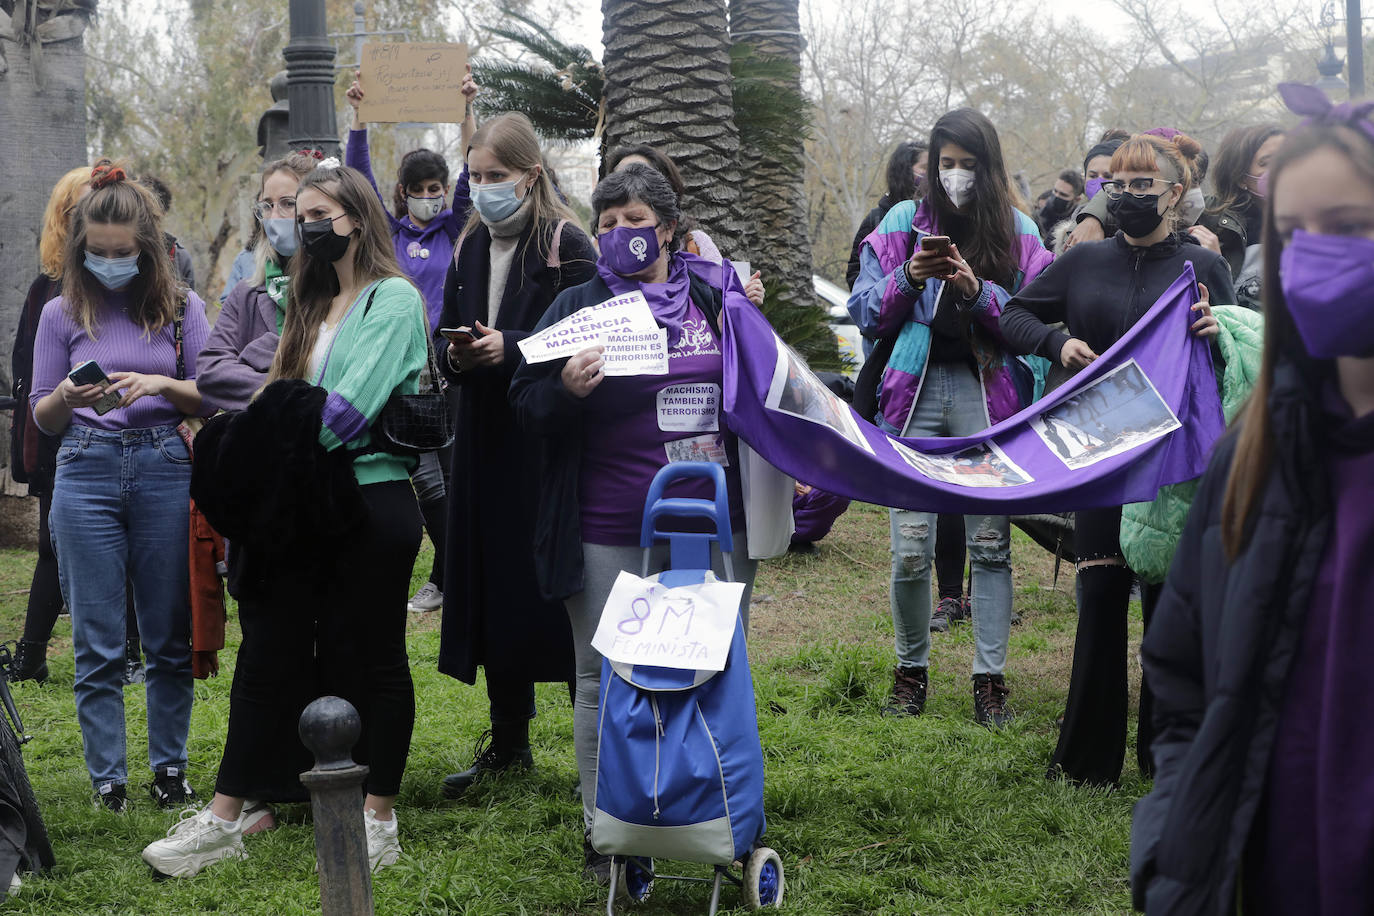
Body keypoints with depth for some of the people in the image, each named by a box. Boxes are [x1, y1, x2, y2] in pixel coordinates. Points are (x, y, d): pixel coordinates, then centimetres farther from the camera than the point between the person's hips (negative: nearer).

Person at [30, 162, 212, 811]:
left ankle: (169, 767, 19)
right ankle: (107, 777, 11)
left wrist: (162, 384, -13)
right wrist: (66, 398, -13)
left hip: (166, 470, 0)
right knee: (97, 644, 2)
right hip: (87, 473, 0)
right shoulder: (63, 314, 6)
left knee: (169, 637, 6)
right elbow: (43, 418, 9)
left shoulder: (181, 308, 6)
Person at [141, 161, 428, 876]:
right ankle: (224, 819, 9)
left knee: (372, 658, 2)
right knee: (266, 652, 5)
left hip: (370, 494, -7)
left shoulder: (394, 299, -6)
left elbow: (353, 405, -17)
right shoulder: (312, 303, 19)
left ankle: (378, 818, 12)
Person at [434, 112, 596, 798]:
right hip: (486, 443, 6)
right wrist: (456, 356, -6)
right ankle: (508, 741, 21)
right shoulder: (471, 248, 13)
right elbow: (448, 343, 16)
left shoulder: (566, 246, -7)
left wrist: (509, 350, -21)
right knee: (492, 583, 10)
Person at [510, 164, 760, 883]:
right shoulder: (577, 306, 4)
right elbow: (525, 406, 1)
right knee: (605, 681, 4)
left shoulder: (717, 294, 9)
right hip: (612, 534, -2)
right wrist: (565, 390, -19)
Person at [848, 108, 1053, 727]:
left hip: (988, 393, 0)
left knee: (990, 542, -2)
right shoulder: (903, 223, 11)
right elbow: (865, 313, 7)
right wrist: (909, 280, -10)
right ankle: (911, 670, 15)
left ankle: (990, 679, 8)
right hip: (916, 390, 0)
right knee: (910, 548, -4)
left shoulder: (1017, 231, 10)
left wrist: (978, 290, -13)